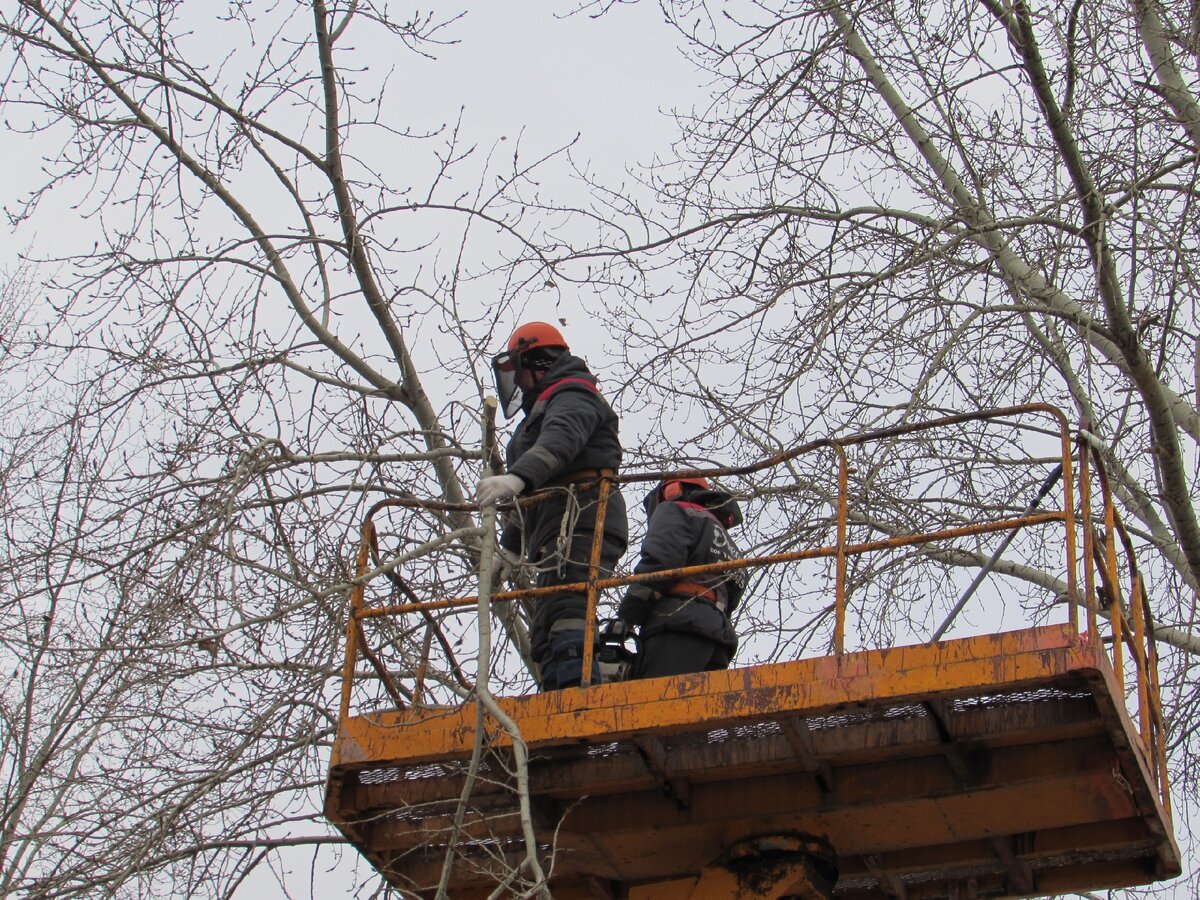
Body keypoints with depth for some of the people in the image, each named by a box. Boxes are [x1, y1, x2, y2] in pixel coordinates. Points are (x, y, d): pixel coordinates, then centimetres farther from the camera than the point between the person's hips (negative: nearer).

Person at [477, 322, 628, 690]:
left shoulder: (573, 393, 3)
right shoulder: (544, 408, 35)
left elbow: (560, 441, -22)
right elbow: (531, 499, 38)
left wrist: (517, 477, -39)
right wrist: (506, 550, 34)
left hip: (579, 521, -11)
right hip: (555, 533, 11)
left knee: (563, 613, -27)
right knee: (545, 637, 1)